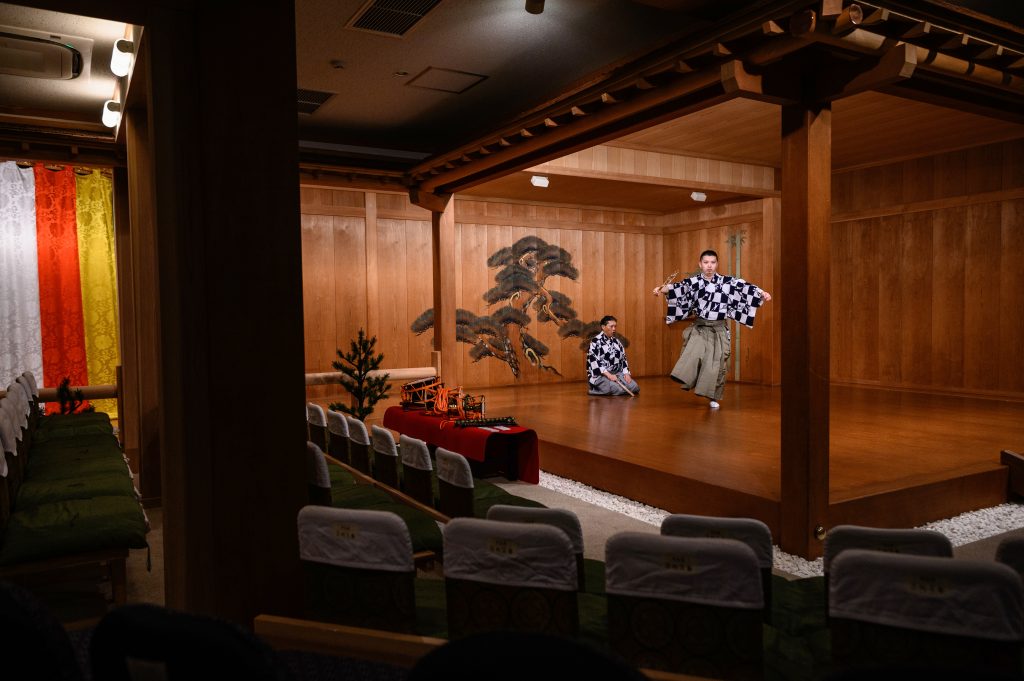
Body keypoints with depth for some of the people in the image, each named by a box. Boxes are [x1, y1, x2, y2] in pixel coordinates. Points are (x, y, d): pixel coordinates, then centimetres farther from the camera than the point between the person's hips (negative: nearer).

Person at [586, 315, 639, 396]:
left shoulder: (616, 341, 15)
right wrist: (609, 375, -24)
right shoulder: (595, 342, -8)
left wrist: (626, 373, 0)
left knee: (634, 387, -13)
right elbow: (594, 362, -16)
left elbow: (623, 358, 18)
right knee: (620, 389, -30)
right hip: (600, 376, -7)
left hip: (617, 373, 7)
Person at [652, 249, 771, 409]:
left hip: (719, 329, 0)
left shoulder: (727, 281, -1)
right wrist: (664, 289, -39)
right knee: (693, 355, -24)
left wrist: (762, 293, -26)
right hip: (699, 327, 0)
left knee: (716, 364, 2)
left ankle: (714, 397, 15)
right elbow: (680, 287, -20)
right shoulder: (694, 281, -4)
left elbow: (744, 287, -10)